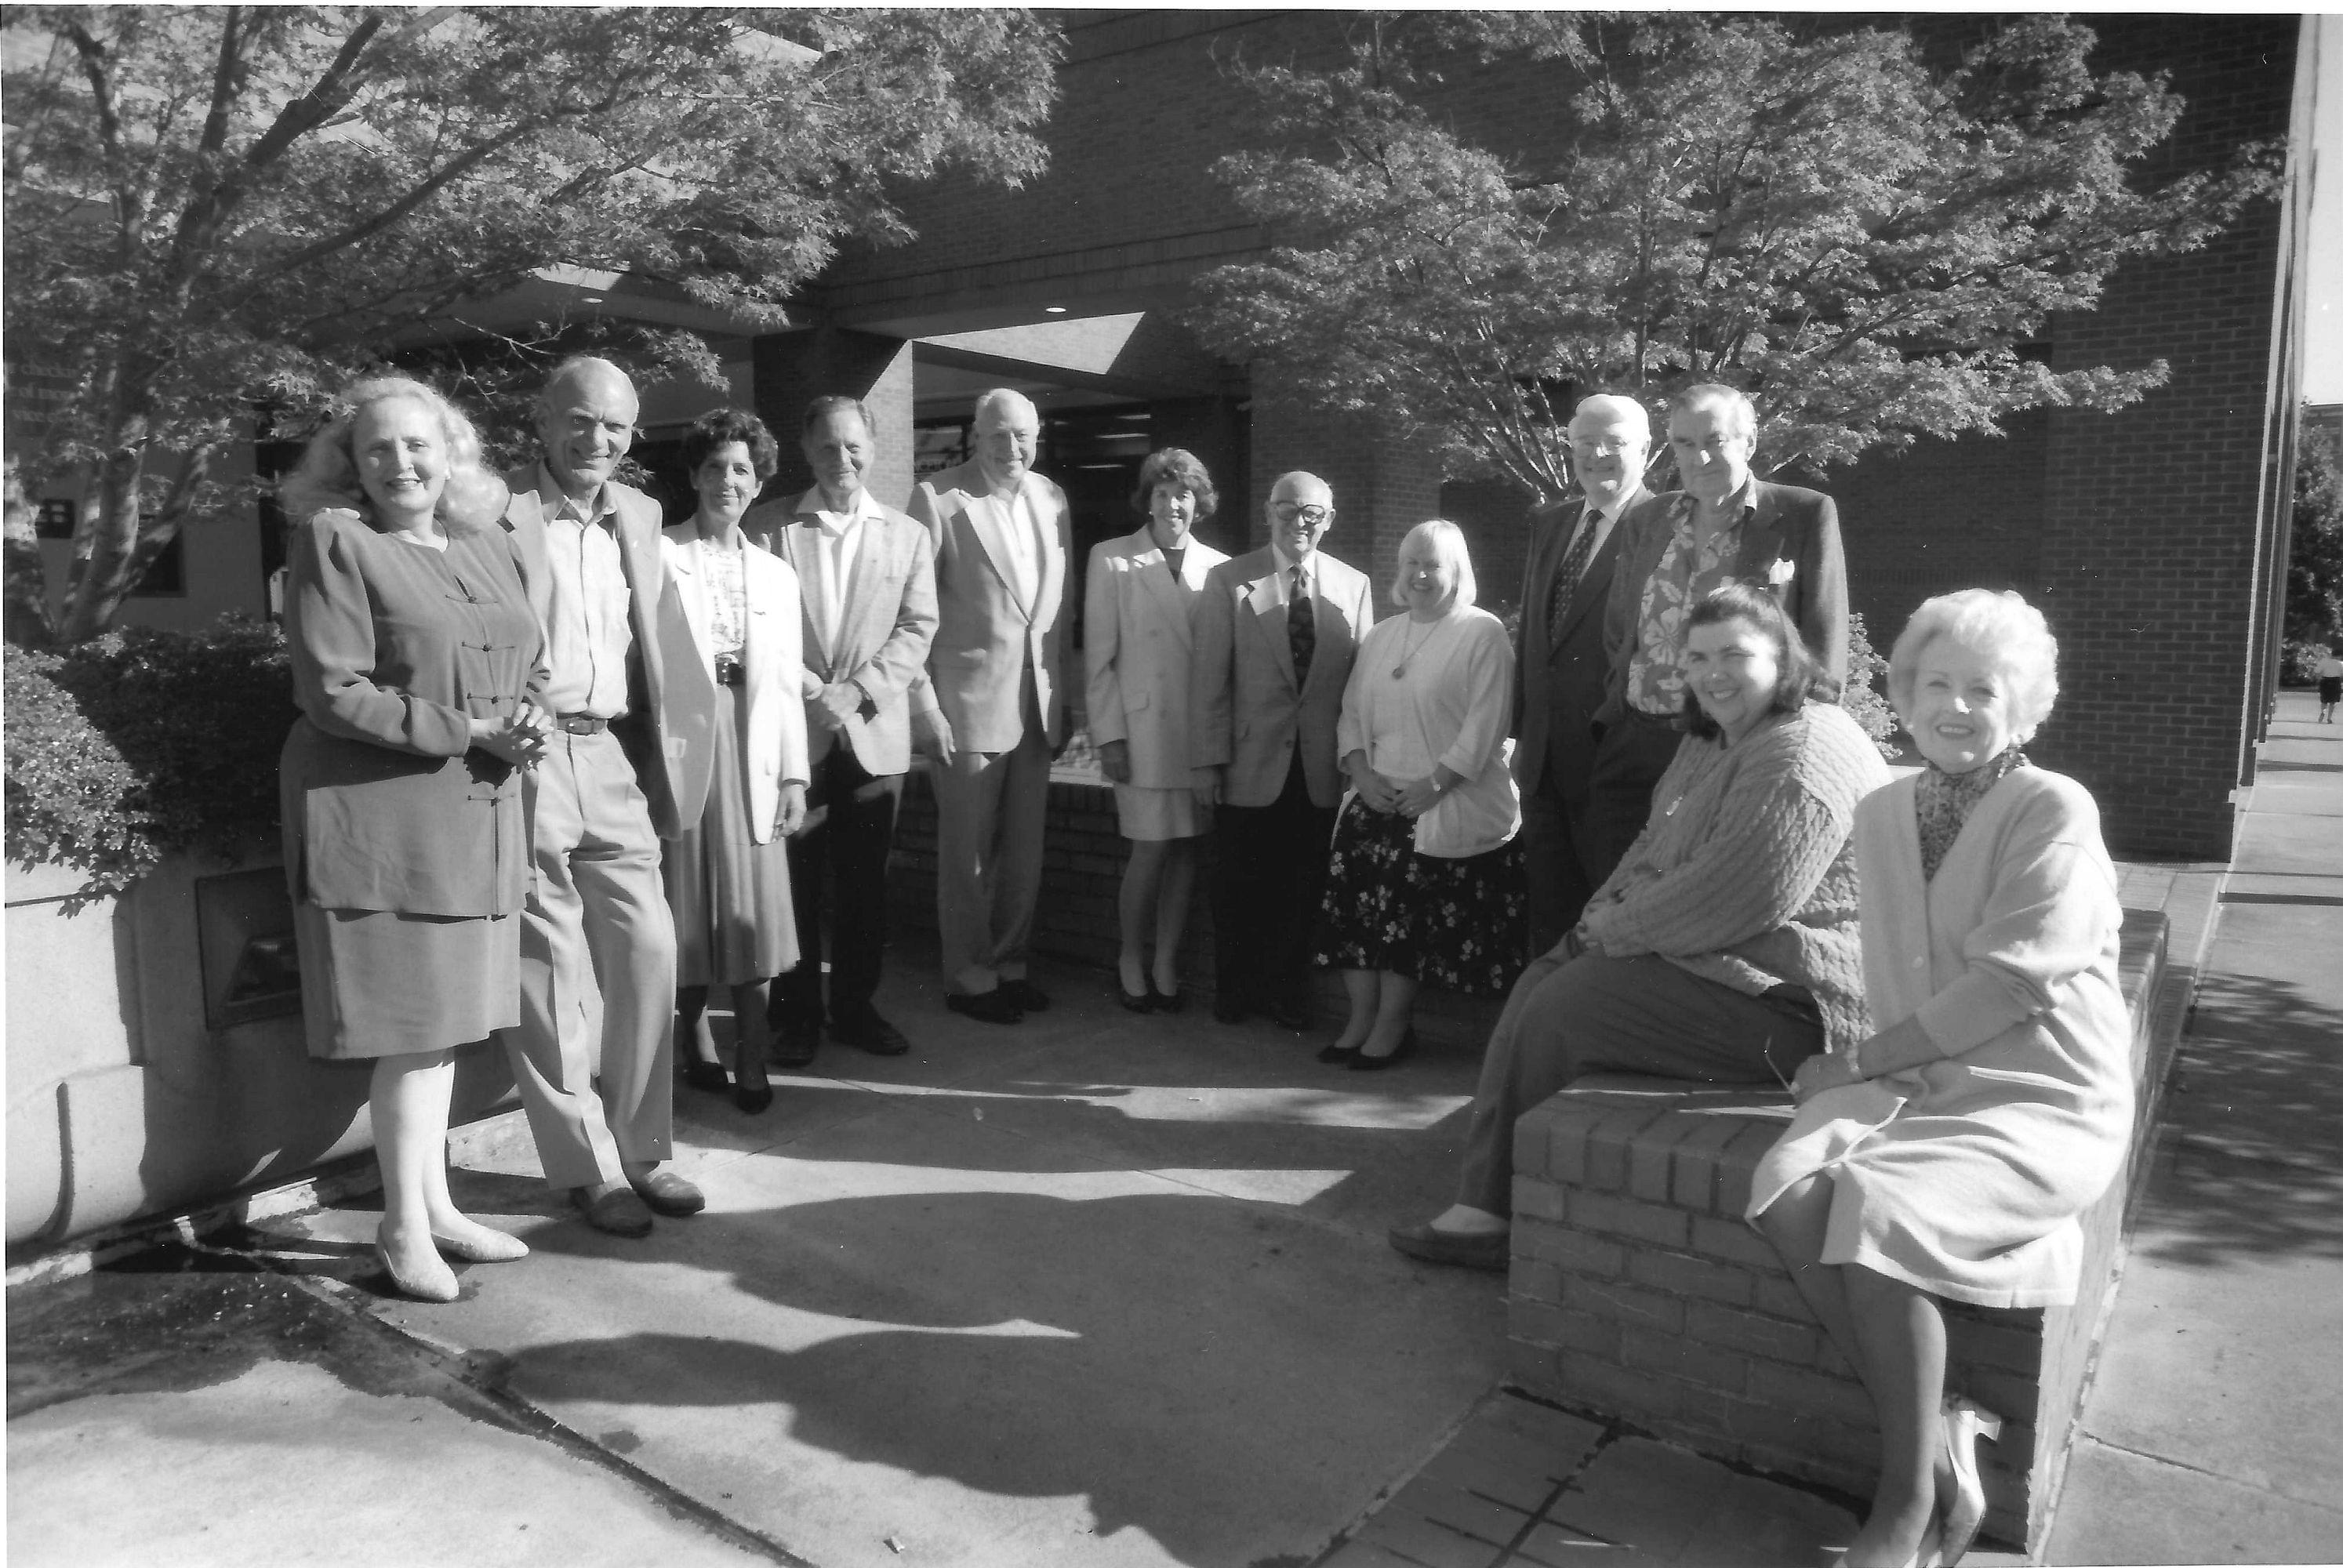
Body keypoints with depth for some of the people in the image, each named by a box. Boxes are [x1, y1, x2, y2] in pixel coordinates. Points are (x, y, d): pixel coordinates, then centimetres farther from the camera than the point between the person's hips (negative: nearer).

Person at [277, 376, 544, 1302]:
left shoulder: (485, 544, 13)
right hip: (381, 815, -6)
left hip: (477, 812, 6)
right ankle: (402, 1228, 15)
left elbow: (529, 663, 17)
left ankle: (435, 1205, 26)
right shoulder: (334, 543, -6)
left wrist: (527, 722, -5)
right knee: (411, 1027, 0)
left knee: (445, 1016, 13)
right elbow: (335, 694, -14)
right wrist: (469, 731, -16)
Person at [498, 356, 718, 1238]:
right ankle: (587, 1168, 17)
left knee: (647, 952, 7)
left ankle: (641, 1151, 22)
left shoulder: (638, 515, 14)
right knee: (550, 973, 4)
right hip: (527, 760, -5)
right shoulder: (497, 511, -5)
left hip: (615, 761, 5)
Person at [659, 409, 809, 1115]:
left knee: (753, 906, 2)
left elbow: (786, 684, 12)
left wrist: (794, 773, 6)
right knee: (685, 905, 3)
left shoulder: (777, 574, 15)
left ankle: (750, 1062, 10)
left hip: (751, 751, 3)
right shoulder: (659, 556, 1)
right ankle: (684, 1048, 20)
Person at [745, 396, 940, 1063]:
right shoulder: (768, 524, 5)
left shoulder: (908, 535, 11)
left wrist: (858, 689, -10)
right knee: (793, 880, 2)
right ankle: (796, 1014, 14)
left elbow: (917, 628, 4)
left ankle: (855, 1007, 21)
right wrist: (810, 690, -13)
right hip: (791, 730, -2)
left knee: (864, 882, 8)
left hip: (874, 733, 2)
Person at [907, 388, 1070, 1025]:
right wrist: (925, 705, -12)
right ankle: (969, 976, 18)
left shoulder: (1052, 499, 10)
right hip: (969, 701, -5)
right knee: (969, 849, 5)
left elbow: (1062, 603, 13)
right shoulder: (937, 498, -6)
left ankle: (1010, 963, 26)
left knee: (1025, 848, 12)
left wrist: (1065, 695, 9)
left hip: (1038, 702, 5)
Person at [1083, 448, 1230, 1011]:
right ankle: (1132, 959, 17)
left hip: (1204, 732, 3)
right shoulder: (1112, 561, 1)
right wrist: (1109, 735, -6)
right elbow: (1098, 657, 0)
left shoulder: (1219, 568, 8)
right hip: (1144, 731, -3)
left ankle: (1166, 961, 19)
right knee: (1152, 848, -3)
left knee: (1186, 848, 6)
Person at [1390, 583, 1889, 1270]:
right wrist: (1611, 909, 1)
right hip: (1700, 952, 10)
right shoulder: (1713, 742, 16)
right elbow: (1658, 847, 21)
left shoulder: (1803, 755, -19)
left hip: (1789, 1001, -10)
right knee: (1540, 984, 0)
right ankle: (1483, 1206, -1)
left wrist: (1620, 929, -14)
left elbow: (1743, 898, -26)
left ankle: (1495, 1211, 5)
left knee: (1564, 1008, -14)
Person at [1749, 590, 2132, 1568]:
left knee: (1874, 1204, -30)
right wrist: (1869, 1064, -4)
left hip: (2042, 1100, -5)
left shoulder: (2056, 811, -8)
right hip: (1918, 1080, 5)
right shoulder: (1882, 814, 11)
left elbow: (2012, 982, -16)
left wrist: (1860, 1061, -13)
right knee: (1789, 1190, -24)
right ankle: (1940, 1442, -8)